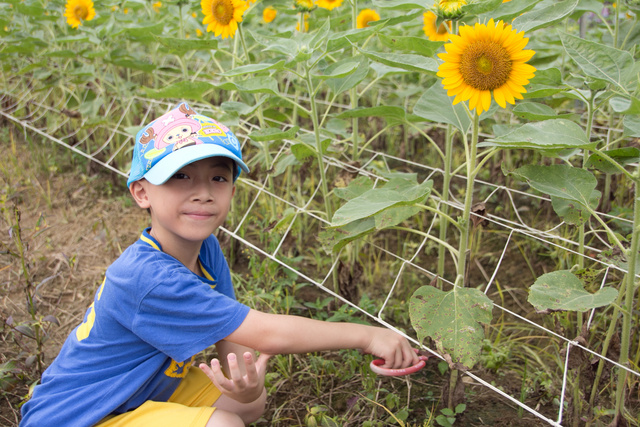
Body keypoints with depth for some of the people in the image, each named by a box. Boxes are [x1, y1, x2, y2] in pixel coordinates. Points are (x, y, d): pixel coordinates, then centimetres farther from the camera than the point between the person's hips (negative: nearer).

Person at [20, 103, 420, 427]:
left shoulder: (206, 250, -8)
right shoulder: (150, 279, -34)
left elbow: (233, 336, -9)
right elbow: (267, 334, -33)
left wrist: (247, 383, -32)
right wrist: (366, 335, -25)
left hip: (138, 388, 8)